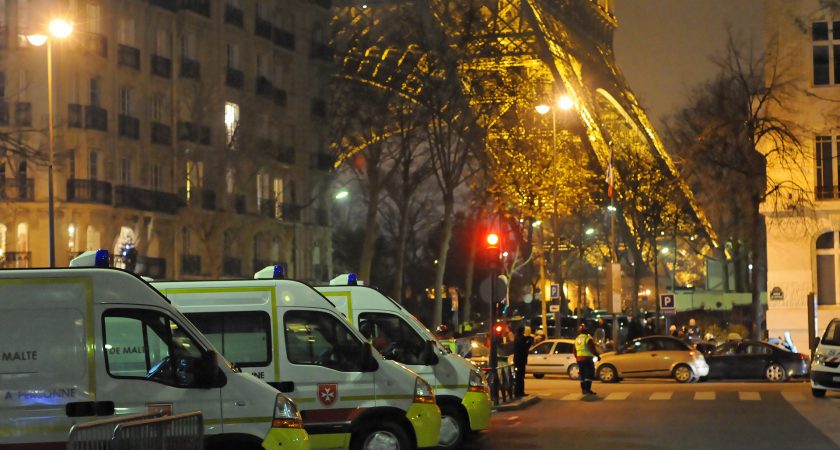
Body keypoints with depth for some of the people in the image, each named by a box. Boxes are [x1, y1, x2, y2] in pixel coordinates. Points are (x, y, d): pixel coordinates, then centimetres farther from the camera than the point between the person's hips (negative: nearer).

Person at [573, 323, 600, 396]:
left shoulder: (577, 339, 12)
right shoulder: (588, 338, -11)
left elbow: (575, 351, 18)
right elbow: (592, 349, -16)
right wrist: (597, 355, -3)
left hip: (579, 359, 7)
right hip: (587, 359, -7)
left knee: (582, 375, 14)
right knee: (589, 375, -6)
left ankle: (583, 389, 16)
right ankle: (588, 389, -14)